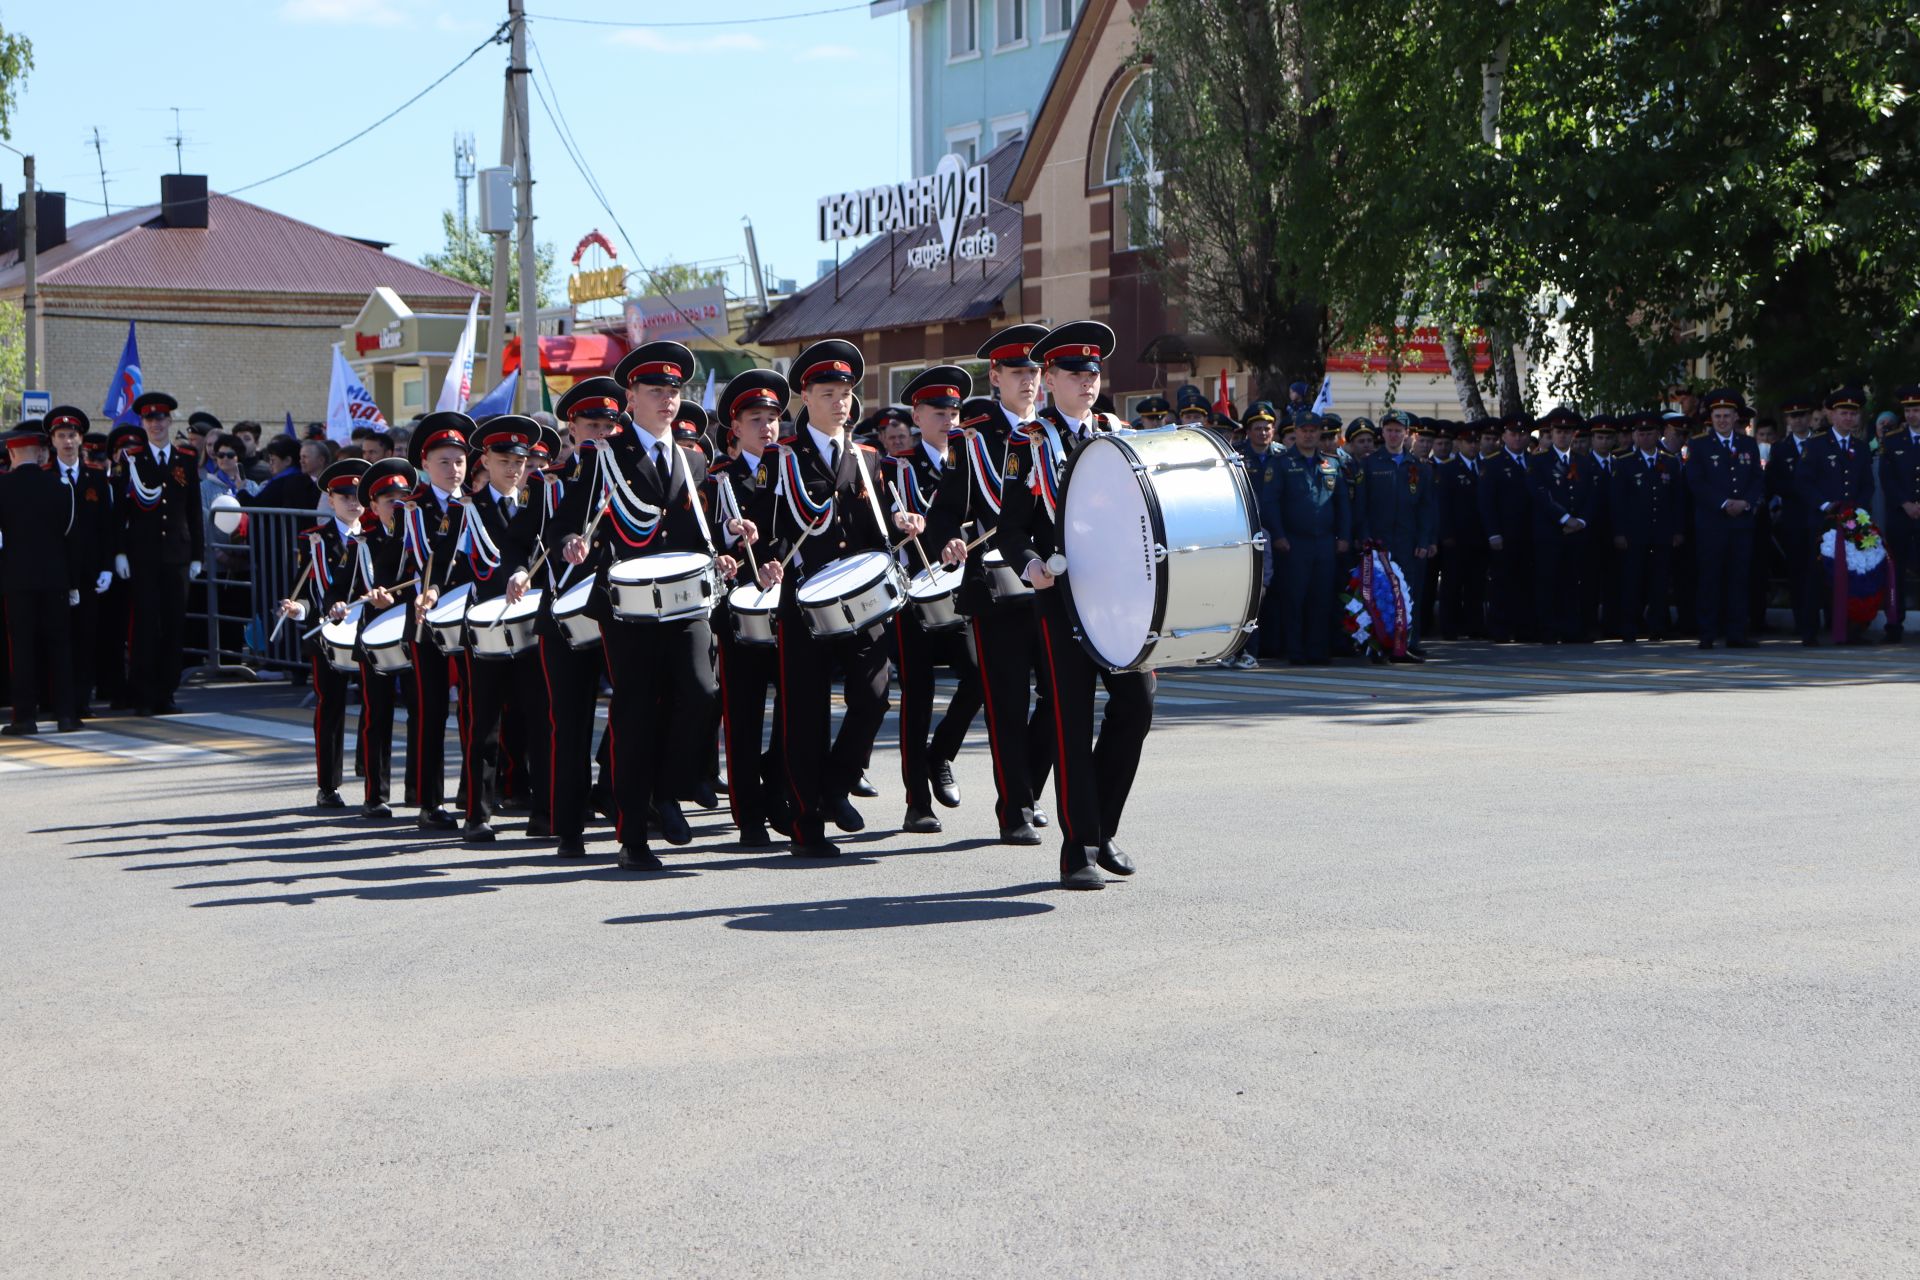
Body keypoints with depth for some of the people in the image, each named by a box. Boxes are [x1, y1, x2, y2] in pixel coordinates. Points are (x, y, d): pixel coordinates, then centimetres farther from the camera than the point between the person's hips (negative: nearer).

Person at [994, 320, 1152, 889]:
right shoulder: (1028, 445, 3)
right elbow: (1010, 527, -1)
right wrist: (1030, 564, -21)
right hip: (1063, 593, -4)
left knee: (1137, 702, -3)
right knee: (1072, 719, -3)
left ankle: (1104, 828, 13)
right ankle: (1079, 848, 3)